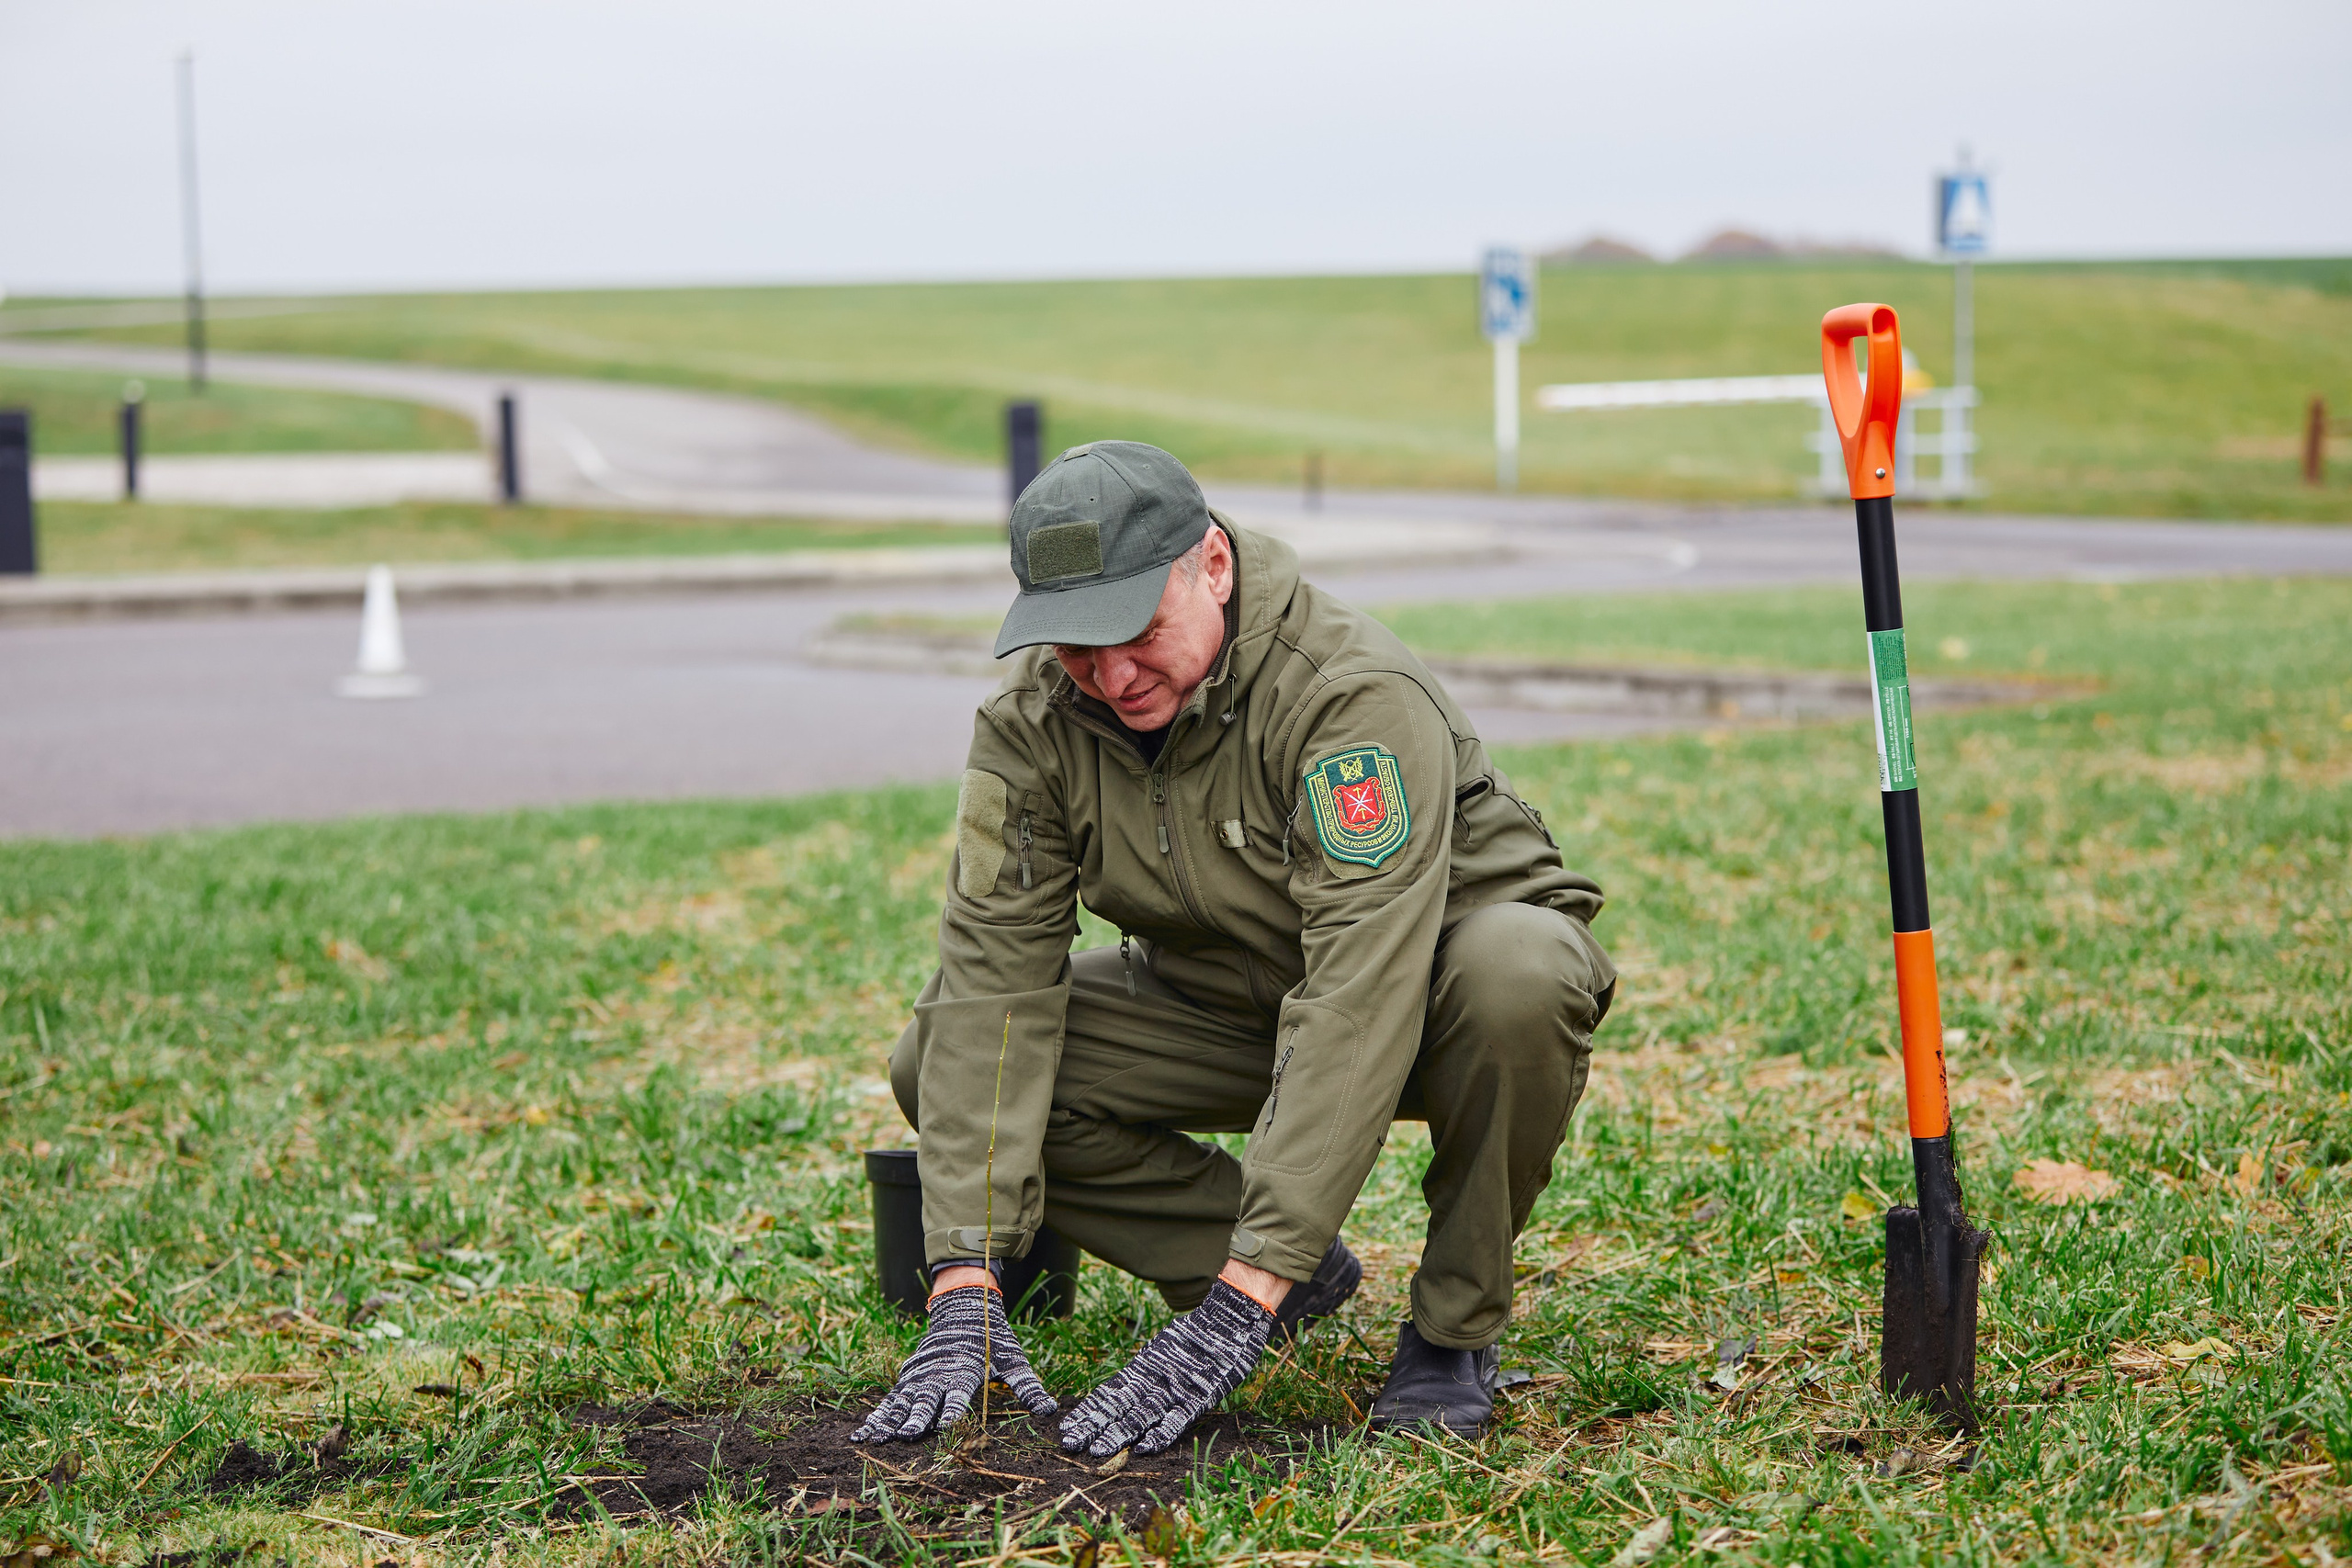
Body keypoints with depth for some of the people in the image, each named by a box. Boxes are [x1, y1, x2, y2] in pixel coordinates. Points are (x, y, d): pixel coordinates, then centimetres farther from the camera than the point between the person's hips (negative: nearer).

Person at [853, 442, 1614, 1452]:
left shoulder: (1359, 695, -33)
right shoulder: (1029, 723, -16)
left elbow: (1358, 1003, -40)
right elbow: (995, 978, -21)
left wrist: (1235, 1309, -45)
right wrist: (966, 1290, -32)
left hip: (1433, 978, -5)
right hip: (1225, 1001, 5)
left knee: (1519, 973, -40)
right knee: (941, 1063, -15)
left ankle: (1453, 1329, -14)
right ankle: (1299, 1268, -1)